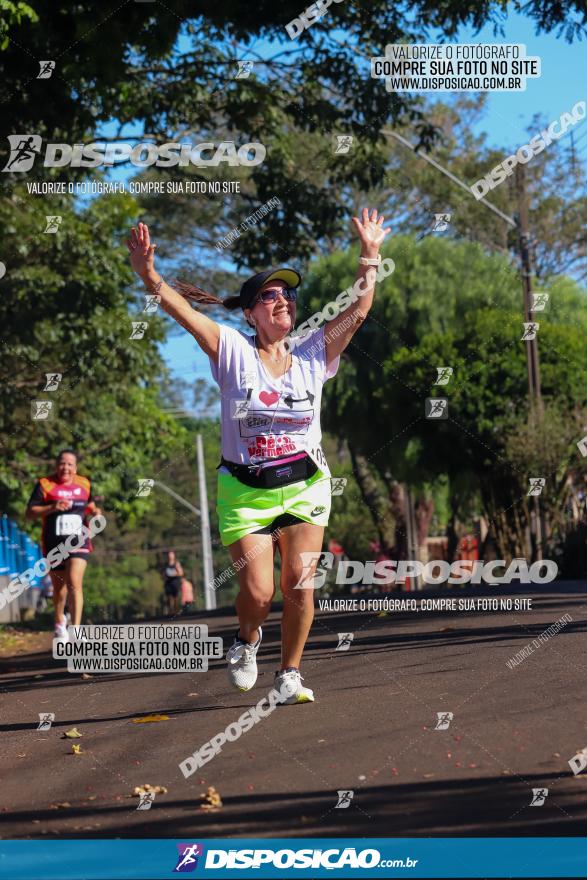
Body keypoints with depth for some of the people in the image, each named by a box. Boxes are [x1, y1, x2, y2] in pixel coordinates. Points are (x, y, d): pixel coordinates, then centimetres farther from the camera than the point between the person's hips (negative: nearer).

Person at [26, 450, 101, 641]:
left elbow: (90, 504, 24)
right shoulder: (45, 485, -5)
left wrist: (95, 512, 1)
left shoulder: (84, 484, 6)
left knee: (74, 583, -17)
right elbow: (29, 513, -7)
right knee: (59, 587, 12)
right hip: (53, 545, 0)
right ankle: (60, 622, 39)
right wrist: (52, 507, -21)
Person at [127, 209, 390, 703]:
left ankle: (290, 673, 14)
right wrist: (148, 275, -29)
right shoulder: (233, 351, -3)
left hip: (305, 486, 2)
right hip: (244, 491, -2)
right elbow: (182, 311, -14)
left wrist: (370, 257, -5)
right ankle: (247, 640, 27)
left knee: (299, 584, -4)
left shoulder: (313, 356, 4)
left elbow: (358, 311, 1)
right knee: (257, 592, -7)